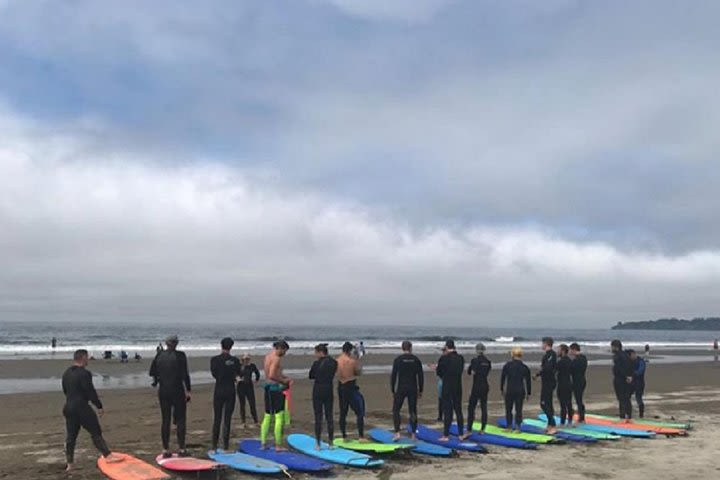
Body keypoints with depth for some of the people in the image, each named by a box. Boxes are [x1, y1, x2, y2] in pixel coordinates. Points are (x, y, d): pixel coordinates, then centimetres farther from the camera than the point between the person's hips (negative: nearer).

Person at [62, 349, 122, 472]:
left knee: (70, 436, 11)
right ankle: (108, 456, -3)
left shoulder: (66, 373, 10)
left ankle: (69, 464, 15)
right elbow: (90, 391, -16)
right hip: (82, 408, -8)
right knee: (96, 432, -2)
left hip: (69, 407, 8)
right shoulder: (84, 373, -16)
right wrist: (99, 406, -9)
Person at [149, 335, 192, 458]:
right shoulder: (179, 355, -10)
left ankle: (165, 450, 11)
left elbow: (152, 372, 11)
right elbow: (185, 374, -12)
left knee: (165, 420, 9)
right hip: (177, 391, -4)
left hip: (163, 391, 4)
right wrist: (188, 390, -7)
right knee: (181, 420, 4)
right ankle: (181, 449, 4)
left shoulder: (159, 355, 3)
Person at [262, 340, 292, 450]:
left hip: (268, 387, 10)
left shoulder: (268, 356, 15)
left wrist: (286, 378, 11)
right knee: (279, 416, -6)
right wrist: (283, 381, -13)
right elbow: (272, 375, -25)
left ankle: (263, 443, 19)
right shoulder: (276, 358, -15)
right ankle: (278, 445, -5)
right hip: (275, 388, -10)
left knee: (268, 416, 15)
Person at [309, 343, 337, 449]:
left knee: (318, 417, 3)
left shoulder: (317, 363, -12)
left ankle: (318, 444, 6)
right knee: (329, 416, 10)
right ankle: (330, 443, 13)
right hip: (329, 390, 4)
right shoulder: (334, 362, 1)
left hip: (318, 390, -4)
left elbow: (311, 376, 0)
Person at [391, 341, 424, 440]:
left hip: (401, 388, -2)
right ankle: (413, 434, 10)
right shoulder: (416, 360, 2)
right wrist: (420, 390, 11)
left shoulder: (398, 360, -4)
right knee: (413, 411, 9)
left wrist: (393, 390, 4)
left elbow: (393, 376, -4)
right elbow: (421, 376, 3)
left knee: (396, 410, 6)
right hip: (413, 389, 2)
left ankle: (397, 433, -6)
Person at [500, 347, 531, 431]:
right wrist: (528, 393, 13)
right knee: (519, 409, 6)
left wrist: (501, 389, 13)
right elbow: (528, 381, 5)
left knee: (508, 409, 10)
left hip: (509, 390, -1)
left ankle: (509, 427, 12)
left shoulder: (507, 366, -3)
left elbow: (502, 378, 2)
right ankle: (518, 427, 4)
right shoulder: (524, 367, 1)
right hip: (520, 391, 1)